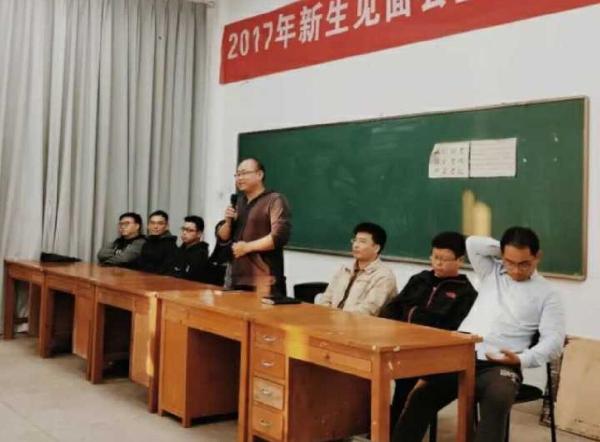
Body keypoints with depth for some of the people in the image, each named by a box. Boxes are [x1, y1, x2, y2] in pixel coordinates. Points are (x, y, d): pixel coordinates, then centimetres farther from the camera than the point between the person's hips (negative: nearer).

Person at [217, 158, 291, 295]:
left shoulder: (275, 200, -5)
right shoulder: (238, 202, 18)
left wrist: (247, 247, -14)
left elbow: (280, 236, -17)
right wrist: (228, 222, -1)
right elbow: (223, 237, 20)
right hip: (237, 278, 7)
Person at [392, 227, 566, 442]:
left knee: (496, 401, -36)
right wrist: (503, 250, 9)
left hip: (499, 366, -3)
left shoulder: (547, 294, 8)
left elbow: (553, 342, -1)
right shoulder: (492, 271, 19)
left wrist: (522, 359, -16)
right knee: (420, 396, -18)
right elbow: (472, 243, 6)